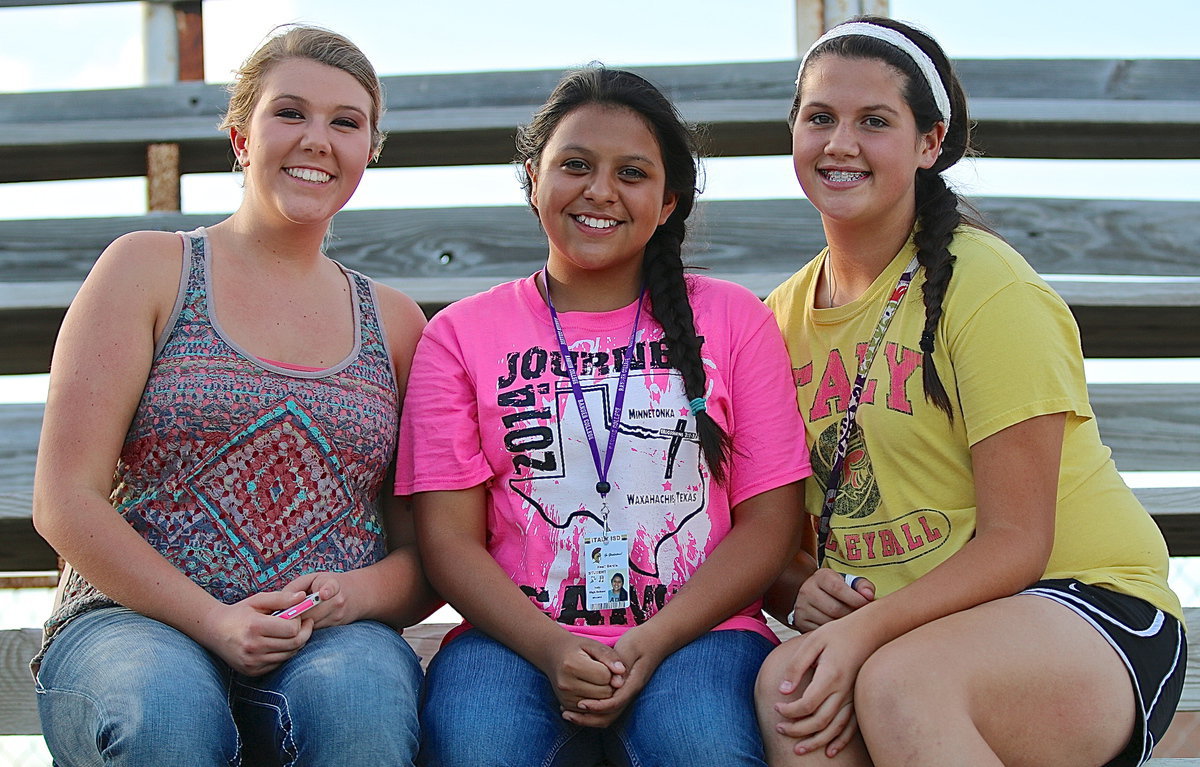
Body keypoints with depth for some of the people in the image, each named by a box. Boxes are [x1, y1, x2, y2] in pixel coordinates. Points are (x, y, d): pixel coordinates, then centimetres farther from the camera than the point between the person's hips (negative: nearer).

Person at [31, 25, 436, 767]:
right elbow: (65, 502, -1)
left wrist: (355, 594, -10)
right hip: (133, 622, -1)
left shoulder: (394, 324, 15)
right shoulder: (149, 269, 7)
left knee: (364, 695, -35)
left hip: (332, 639, 1)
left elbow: (430, 554, 13)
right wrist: (214, 621, -13)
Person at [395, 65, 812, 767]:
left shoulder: (732, 319, 11)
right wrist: (552, 651, -14)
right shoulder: (461, 335, 11)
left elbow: (768, 522, 4)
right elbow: (449, 537, 4)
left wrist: (652, 644, -12)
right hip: (519, 639, 0)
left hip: (696, 635, 0)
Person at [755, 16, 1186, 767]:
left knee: (901, 683, -36)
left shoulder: (988, 287, -11)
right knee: (785, 687, -29)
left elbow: (1015, 544, -14)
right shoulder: (784, 316, 7)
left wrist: (867, 630, -27)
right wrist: (805, 585, -9)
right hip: (900, 630, 5)